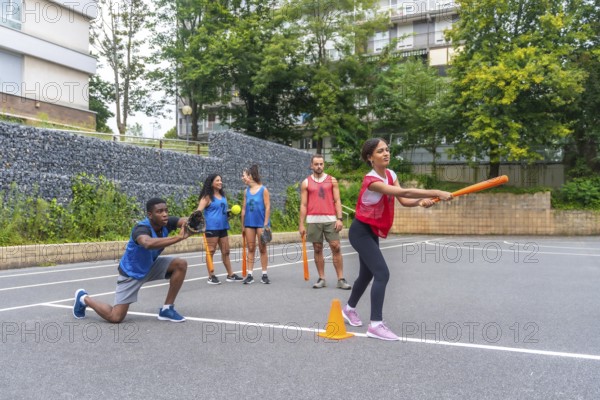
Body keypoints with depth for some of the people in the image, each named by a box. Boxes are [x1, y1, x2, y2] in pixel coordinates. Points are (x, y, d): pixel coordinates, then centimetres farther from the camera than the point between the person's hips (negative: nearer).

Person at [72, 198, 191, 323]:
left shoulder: (167, 223, -17)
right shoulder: (141, 229, -36)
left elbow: (186, 221, -35)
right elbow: (148, 243, -60)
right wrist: (179, 237, -68)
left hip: (150, 266, 6)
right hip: (131, 272, -6)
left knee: (181, 264, -15)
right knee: (115, 317, -7)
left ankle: (167, 309, -2)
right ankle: (84, 298, 22)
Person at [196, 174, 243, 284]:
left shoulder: (223, 196, 14)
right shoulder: (207, 197, -6)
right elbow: (199, 211, -15)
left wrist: (229, 212, 6)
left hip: (223, 227, 7)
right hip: (211, 227, -7)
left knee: (226, 251, 10)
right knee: (211, 251, -1)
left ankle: (230, 275, 17)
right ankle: (211, 276, 4)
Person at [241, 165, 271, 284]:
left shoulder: (263, 190, -5)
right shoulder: (246, 191, 8)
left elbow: (267, 207, -7)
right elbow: (244, 209, 11)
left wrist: (266, 224, -12)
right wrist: (243, 226, 10)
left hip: (261, 223, -4)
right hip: (249, 224, 4)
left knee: (262, 249, 4)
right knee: (250, 249, 5)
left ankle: (264, 275, 11)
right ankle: (249, 275, 8)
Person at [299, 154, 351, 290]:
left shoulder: (332, 180, 8)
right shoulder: (306, 183, 8)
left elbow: (337, 201, 5)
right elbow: (303, 205, 6)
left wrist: (339, 218, -6)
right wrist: (301, 224, 1)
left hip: (330, 219, 0)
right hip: (313, 220, 0)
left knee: (336, 248, -5)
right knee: (317, 249, 5)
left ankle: (341, 279, 0)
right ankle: (321, 279, 13)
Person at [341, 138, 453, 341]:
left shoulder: (390, 174, 1)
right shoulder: (371, 180, -27)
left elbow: (404, 200, -6)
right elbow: (404, 192, -36)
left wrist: (422, 201, -26)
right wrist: (437, 193, -38)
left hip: (372, 232, 9)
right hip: (361, 231, -9)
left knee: (367, 274, 18)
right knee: (382, 273, -18)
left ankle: (349, 309, 40)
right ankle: (375, 325, -13)